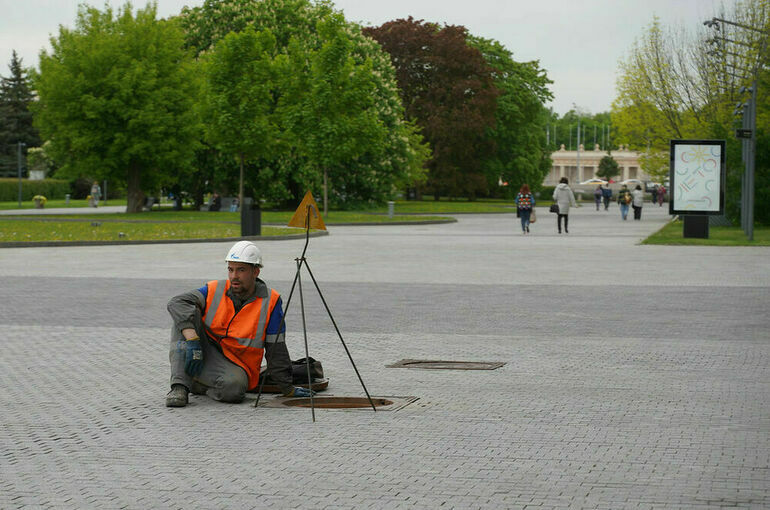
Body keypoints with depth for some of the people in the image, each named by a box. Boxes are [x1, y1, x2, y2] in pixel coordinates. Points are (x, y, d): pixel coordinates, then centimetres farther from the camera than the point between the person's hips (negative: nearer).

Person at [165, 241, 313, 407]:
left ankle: (199, 387, -2)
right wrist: (192, 339, -35)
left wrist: (288, 389, -2)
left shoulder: (270, 301, -7)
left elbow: (276, 349, -3)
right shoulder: (214, 290, -4)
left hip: (235, 368, -2)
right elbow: (177, 303, -19)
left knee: (234, 386, -38)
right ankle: (180, 387, -28)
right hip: (204, 353, 2)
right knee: (186, 316, -22)